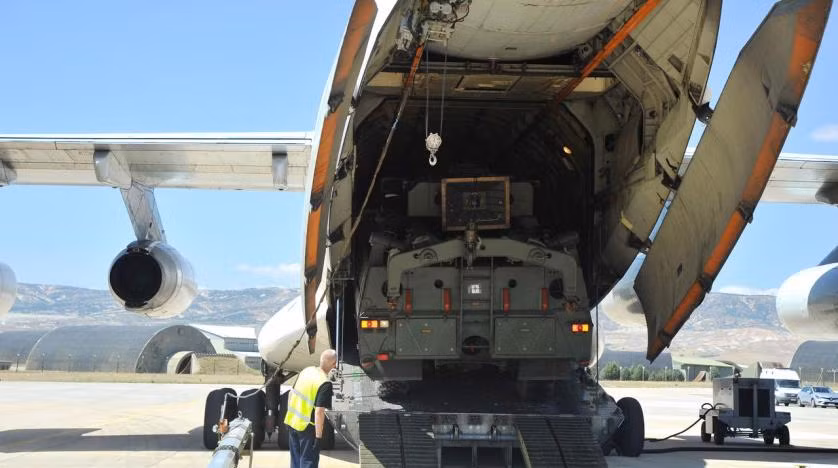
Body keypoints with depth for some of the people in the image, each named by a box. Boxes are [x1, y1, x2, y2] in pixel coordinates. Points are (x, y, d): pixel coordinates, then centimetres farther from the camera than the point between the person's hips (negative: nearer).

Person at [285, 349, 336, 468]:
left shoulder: (306, 370, 2)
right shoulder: (325, 384, -21)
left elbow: (291, 394, 11)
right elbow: (319, 412, -24)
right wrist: (319, 436, -20)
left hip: (292, 421, 7)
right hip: (307, 427, -7)